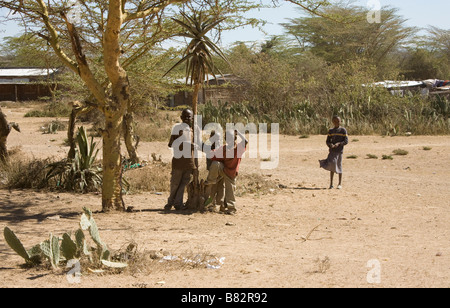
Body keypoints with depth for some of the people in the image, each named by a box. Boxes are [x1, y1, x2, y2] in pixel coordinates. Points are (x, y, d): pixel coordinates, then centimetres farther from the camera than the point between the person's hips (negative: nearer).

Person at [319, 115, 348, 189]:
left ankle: (340, 184, 13)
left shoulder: (343, 130, 1)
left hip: (339, 151, -2)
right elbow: (327, 141, 11)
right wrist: (330, 145, -11)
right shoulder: (331, 131, 10)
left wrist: (338, 144, -19)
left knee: (339, 166, 2)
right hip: (332, 151, 2)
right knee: (332, 166, -2)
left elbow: (346, 141, -3)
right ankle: (331, 184, 3)